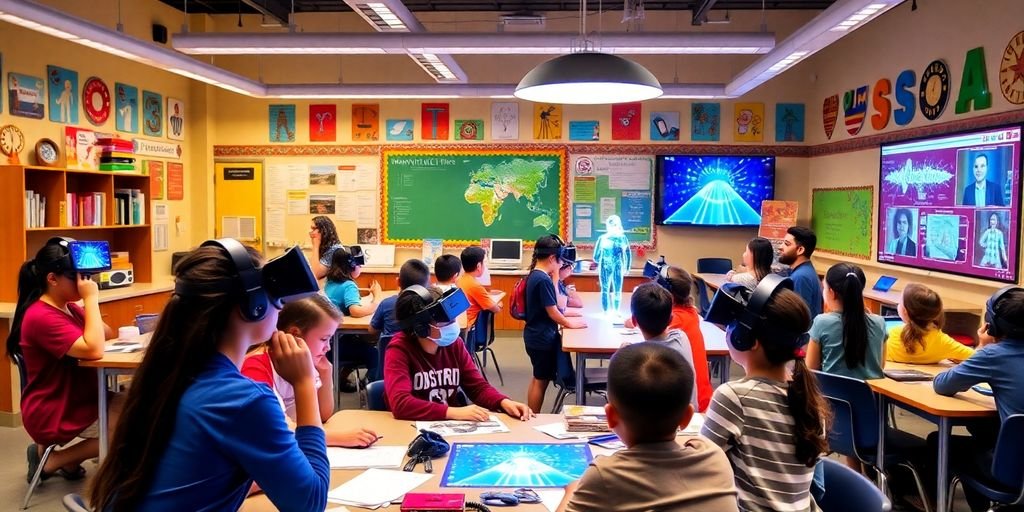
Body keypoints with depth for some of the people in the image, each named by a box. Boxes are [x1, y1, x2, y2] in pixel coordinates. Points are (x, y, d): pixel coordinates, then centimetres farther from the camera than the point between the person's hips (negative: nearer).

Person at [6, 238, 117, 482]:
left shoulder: (68, 307, 8)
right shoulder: (41, 317, -22)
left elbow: (107, 335, 7)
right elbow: (94, 350, -30)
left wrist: (87, 302, -5)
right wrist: (91, 299, -25)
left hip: (77, 400, 9)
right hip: (52, 415, -9)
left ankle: (70, 460, 10)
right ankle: (52, 460, 0)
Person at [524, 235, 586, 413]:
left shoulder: (534, 275, 7)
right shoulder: (544, 280, -23)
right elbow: (552, 312, -18)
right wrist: (570, 323, -4)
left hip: (536, 335, 10)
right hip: (542, 338, -10)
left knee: (537, 378, 20)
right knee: (541, 380, 4)